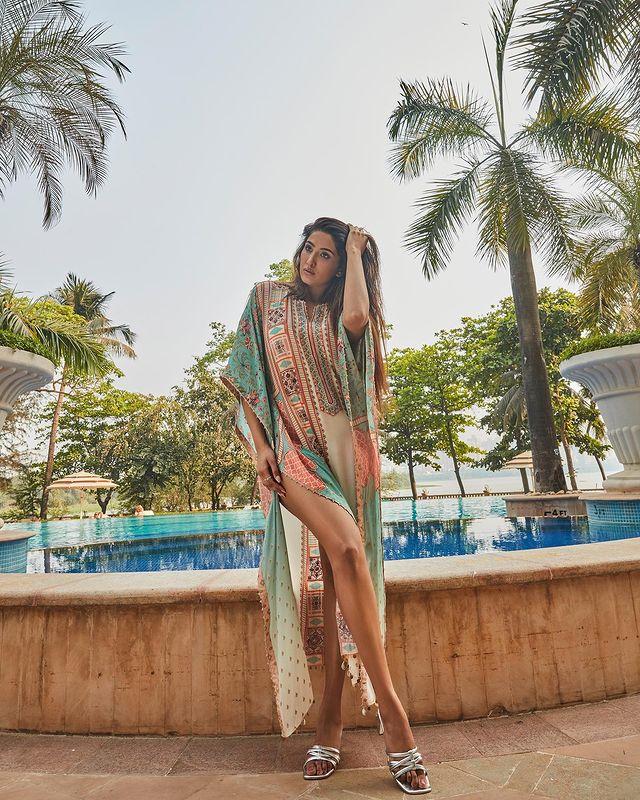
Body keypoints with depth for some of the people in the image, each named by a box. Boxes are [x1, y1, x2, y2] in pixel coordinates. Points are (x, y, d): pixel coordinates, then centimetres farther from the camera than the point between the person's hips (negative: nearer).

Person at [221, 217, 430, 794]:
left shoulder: (339, 313, 16)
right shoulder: (267, 298, 14)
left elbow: (357, 317, -11)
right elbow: (247, 377, 6)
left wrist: (356, 252, 4)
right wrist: (259, 443, -7)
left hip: (344, 448, 3)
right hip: (293, 444, -2)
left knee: (333, 570, -3)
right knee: (345, 548, -24)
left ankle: (331, 719, 8)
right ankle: (390, 712, -15)